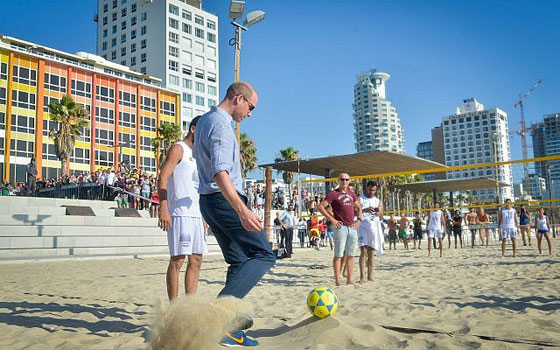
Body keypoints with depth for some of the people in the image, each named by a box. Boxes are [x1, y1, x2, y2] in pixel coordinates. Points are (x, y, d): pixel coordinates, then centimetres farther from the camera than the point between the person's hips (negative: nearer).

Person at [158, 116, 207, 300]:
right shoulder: (178, 149, -1)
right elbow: (163, 178, -12)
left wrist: (203, 215, 21)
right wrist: (163, 209, -22)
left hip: (196, 215, 9)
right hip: (180, 214, -9)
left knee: (196, 260, 7)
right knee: (177, 260, -6)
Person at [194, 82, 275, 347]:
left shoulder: (206, 120, 17)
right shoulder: (220, 125, -16)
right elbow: (219, 171, -29)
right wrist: (242, 210, -39)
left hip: (209, 200, 10)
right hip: (225, 199, -10)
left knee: (239, 262, 12)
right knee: (263, 255, -12)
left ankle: (231, 327, 11)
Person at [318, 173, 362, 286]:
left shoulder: (352, 194, 15)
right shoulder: (333, 194, -3)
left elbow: (359, 208, 29)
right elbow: (321, 207, -9)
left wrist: (359, 219, 13)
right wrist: (332, 219, -11)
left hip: (352, 228, 6)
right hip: (340, 227, -6)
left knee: (350, 255, 9)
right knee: (338, 255, -3)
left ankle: (350, 280, 15)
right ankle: (337, 280, 1)